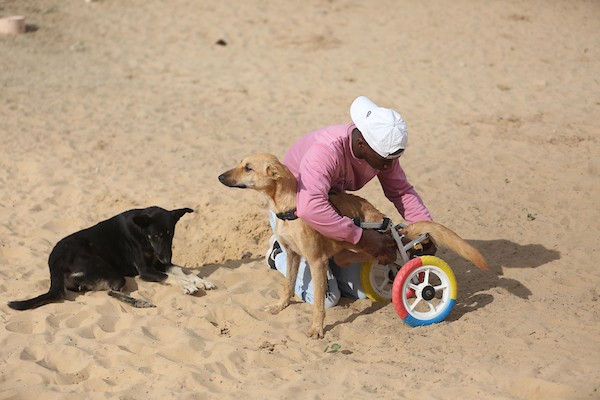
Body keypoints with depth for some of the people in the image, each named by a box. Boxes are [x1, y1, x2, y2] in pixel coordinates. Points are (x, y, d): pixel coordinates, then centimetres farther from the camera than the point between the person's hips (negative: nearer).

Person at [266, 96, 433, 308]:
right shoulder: (326, 150, -42)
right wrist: (361, 237, -49)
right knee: (326, 298, -11)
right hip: (293, 212, -6)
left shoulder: (382, 149, -19)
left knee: (361, 291, 4)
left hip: (332, 208, 7)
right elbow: (310, 208, -54)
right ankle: (279, 254, 12)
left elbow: (402, 191, -6)